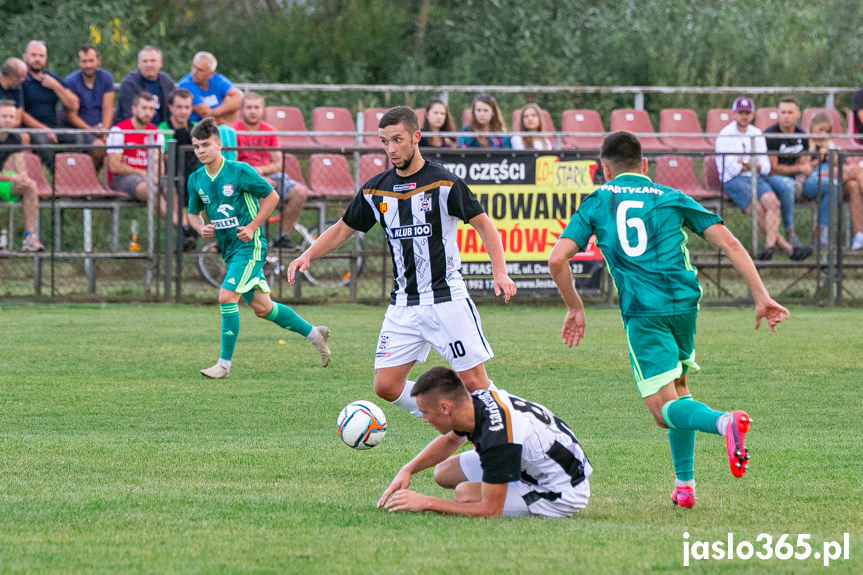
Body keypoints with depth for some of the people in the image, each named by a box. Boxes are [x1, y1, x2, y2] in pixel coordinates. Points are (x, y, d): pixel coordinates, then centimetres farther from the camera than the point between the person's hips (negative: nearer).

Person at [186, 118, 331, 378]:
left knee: (227, 297, -19)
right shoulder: (196, 180, 4)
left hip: (249, 246, -7)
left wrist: (252, 227, -12)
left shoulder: (240, 171, -13)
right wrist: (201, 228, -5)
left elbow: (272, 196, -4)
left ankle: (224, 364, -12)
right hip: (228, 249, 7)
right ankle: (314, 332, 30)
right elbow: (193, 213, 18)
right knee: (262, 308, 11)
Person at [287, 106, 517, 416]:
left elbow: (483, 225, -3)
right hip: (403, 305, 5)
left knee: (474, 381, -9)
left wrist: (500, 273, -15)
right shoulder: (375, 190, 7)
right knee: (386, 386, -2)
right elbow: (342, 229, 18)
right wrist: (308, 255, 2)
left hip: (446, 297, -5)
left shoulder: (443, 183, -8)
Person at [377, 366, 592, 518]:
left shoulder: (497, 438, -34)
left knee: (465, 494, -22)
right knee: (445, 473, 6)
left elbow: (491, 511, -28)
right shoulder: (477, 400, -8)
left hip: (562, 494, -9)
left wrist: (427, 503, -23)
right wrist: (408, 470, 4)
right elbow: (450, 440, 19)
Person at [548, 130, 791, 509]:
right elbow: (728, 243, 6)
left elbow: (557, 259, 2)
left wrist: (574, 307, 17)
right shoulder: (670, 198, 15)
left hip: (642, 312, -3)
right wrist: (761, 296, 5)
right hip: (685, 303, 3)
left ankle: (724, 422, -36)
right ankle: (684, 484, 16)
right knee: (677, 387, 25)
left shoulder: (595, 203, 12)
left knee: (665, 410, -4)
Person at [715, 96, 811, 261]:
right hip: (733, 181, -5)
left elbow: (766, 167, 10)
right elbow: (732, 168, -9)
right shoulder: (725, 135, 0)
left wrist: (746, 164, -6)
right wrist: (753, 165, 2)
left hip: (757, 179, 5)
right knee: (758, 209, -27)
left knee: (773, 202, -27)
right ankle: (786, 247, -30)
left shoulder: (757, 134, 17)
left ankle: (770, 245, -42)